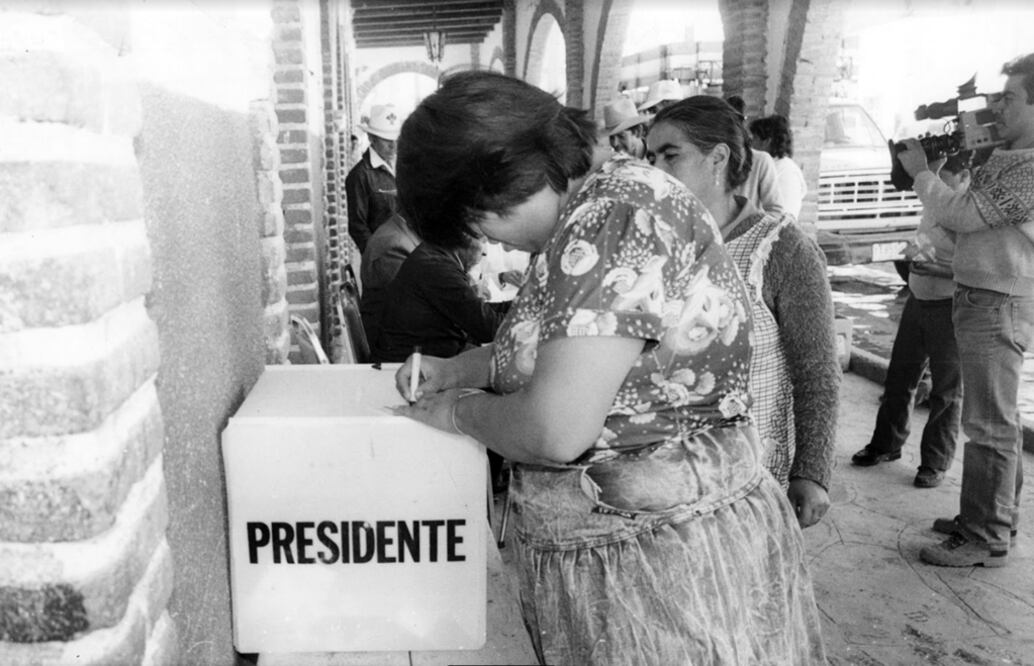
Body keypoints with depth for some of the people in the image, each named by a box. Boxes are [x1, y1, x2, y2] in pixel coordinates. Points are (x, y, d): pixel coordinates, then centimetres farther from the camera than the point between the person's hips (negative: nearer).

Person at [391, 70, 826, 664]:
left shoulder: (618, 214, -23)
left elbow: (556, 430, -29)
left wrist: (459, 410, -10)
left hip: (667, 568, -9)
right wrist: (457, 368, 8)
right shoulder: (594, 207, 7)